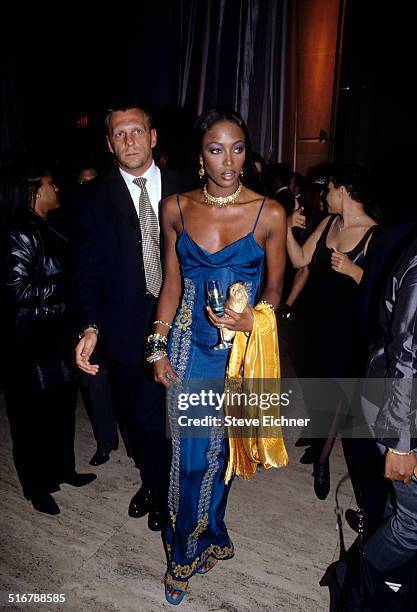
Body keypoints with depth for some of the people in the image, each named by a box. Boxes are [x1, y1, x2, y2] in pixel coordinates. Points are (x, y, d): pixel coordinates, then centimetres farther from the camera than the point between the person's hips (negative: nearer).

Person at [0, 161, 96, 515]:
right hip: (33, 343, -8)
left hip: (57, 338, 8)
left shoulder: (47, 231, 11)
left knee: (63, 406, 18)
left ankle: (62, 468, 38)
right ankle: (37, 486, 27)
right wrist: (63, 286, -15)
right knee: (35, 414, 7)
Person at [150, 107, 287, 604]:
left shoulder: (269, 213, -8)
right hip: (189, 344, 1)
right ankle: (186, 553, 36)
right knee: (189, 453, 8)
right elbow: (171, 284, 3)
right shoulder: (176, 208, -2)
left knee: (220, 446, 15)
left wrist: (252, 318, -19)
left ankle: (205, 536, 45)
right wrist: (158, 349, 0)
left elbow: (274, 288, 1)